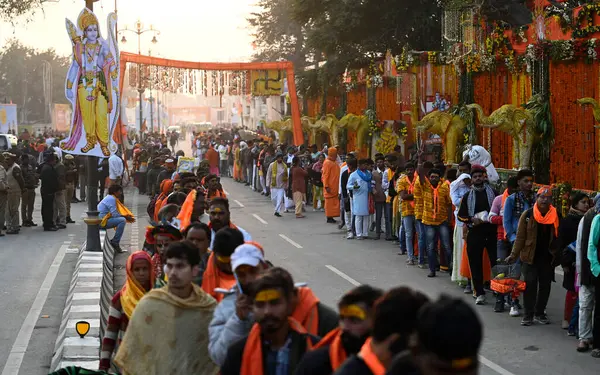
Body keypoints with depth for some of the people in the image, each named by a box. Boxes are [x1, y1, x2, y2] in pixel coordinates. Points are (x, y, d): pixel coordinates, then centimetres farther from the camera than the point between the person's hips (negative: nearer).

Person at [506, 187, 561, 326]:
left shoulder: (556, 216, 1)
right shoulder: (528, 215, -4)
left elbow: (559, 238, 5)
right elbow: (520, 237, -3)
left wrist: (558, 256, 0)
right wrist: (514, 255, -10)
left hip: (548, 257, 2)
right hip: (530, 257, -2)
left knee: (545, 285, 8)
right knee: (530, 284, -3)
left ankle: (540, 313, 20)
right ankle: (528, 315, 5)